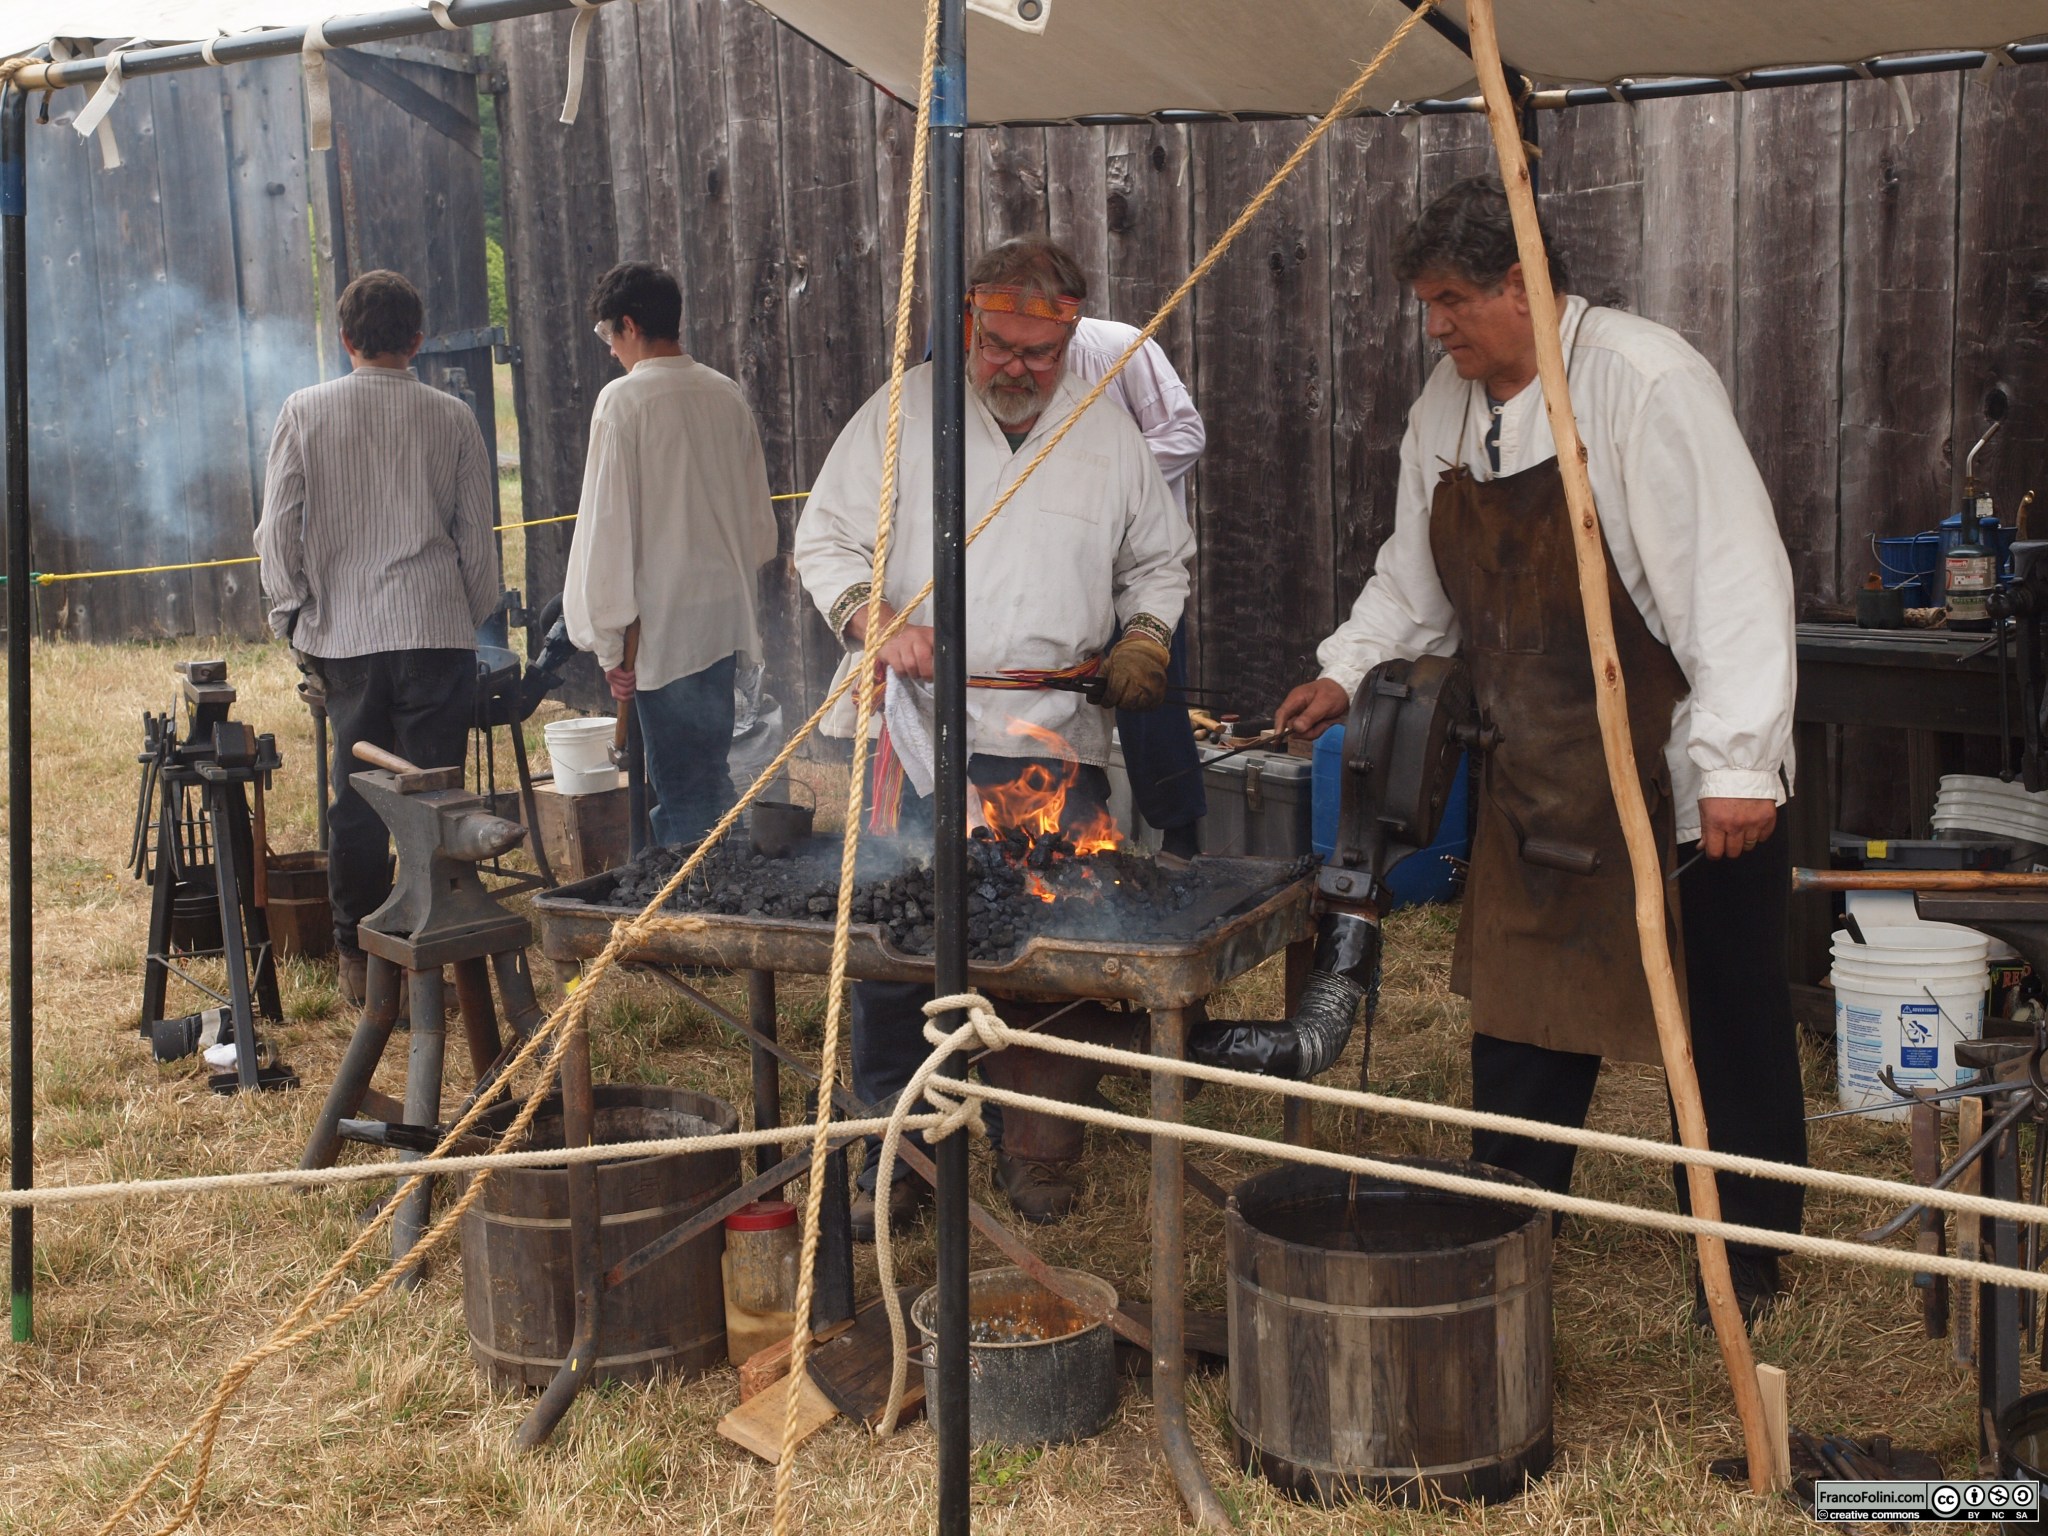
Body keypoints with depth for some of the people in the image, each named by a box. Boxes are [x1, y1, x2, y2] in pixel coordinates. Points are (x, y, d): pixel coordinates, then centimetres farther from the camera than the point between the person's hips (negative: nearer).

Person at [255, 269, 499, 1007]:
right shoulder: (451, 418, 1)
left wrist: (293, 617, 11)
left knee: (356, 801, 9)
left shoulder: (305, 413, 1)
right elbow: (478, 536, 6)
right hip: (436, 630, -1)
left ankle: (358, 959, 16)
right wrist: (474, 617, 17)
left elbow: (277, 531, 1)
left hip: (344, 636, 1)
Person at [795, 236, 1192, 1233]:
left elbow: (1160, 562, 23)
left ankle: (1039, 1152, 15)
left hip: (1055, 743, 1)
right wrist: (873, 619, -15)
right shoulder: (902, 413, 4)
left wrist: (1143, 637, 3)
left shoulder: (1110, 438, 11)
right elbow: (825, 539, 3)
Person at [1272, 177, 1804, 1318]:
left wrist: (1739, 762, -24)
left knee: (1724, 1020, 4)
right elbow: (1416, 577, 19)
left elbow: (1731, 574, -21)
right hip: (1540, 772, 7)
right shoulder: (1448, 405, 6)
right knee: (1522, 1009, 13)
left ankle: (1748, 1257, 19)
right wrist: (1345, 671, 5)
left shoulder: (1647, 381, -18)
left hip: (1681, 774, -7)